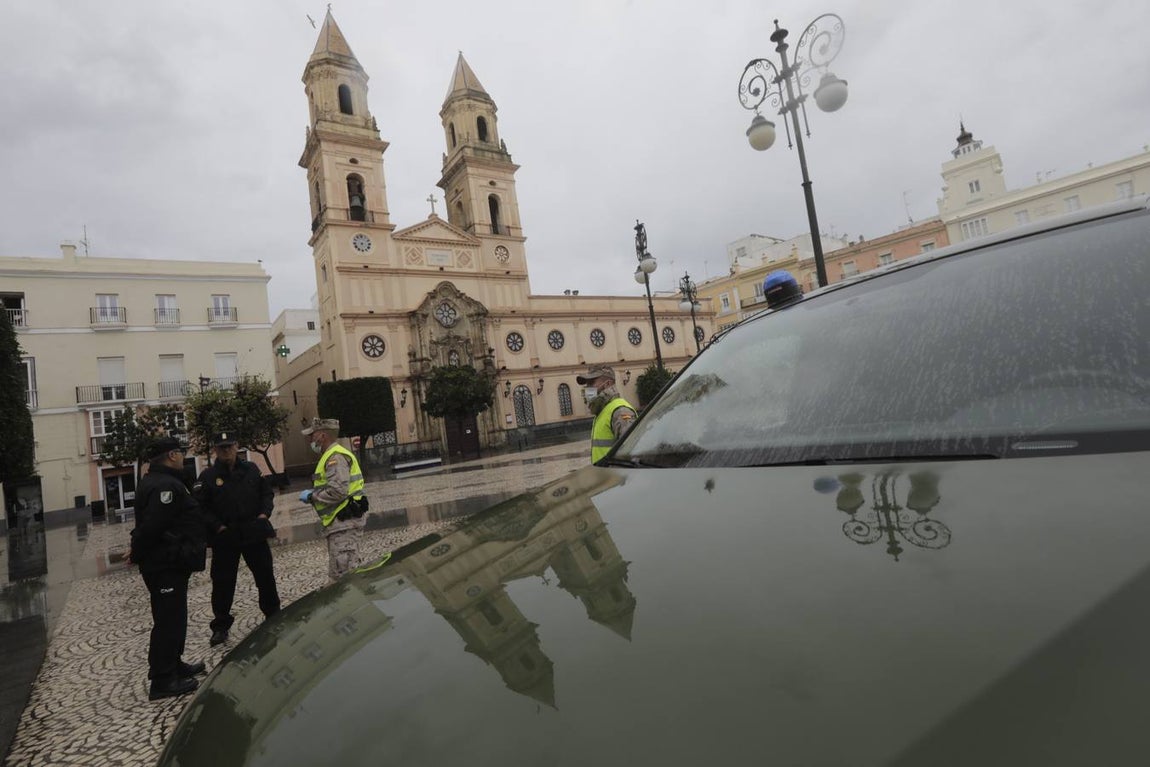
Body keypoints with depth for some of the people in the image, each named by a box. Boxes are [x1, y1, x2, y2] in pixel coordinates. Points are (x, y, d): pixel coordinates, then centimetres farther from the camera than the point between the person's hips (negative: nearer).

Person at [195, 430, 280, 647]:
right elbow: (201, 507, -4)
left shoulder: (251, 469, 3)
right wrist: (218, 526, -14)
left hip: (254, 532, 2)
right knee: (222, 582, 5)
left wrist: (264, 513, -4)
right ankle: (221, 626, 21)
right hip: (224, 538, -2)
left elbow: (267, 493, 10)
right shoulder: (208, 476, -4)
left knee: (265, 576, 11)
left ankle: (273, 614, 28)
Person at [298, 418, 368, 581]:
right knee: (339, 574, 15)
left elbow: (337, 491, -24)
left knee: (344, 573, -11)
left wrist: (311, 497, -11)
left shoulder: (336, 457, -13)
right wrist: (314, 494, 12)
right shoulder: (331, 455, 20)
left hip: (343, 523, -11)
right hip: (340, 523, 11)